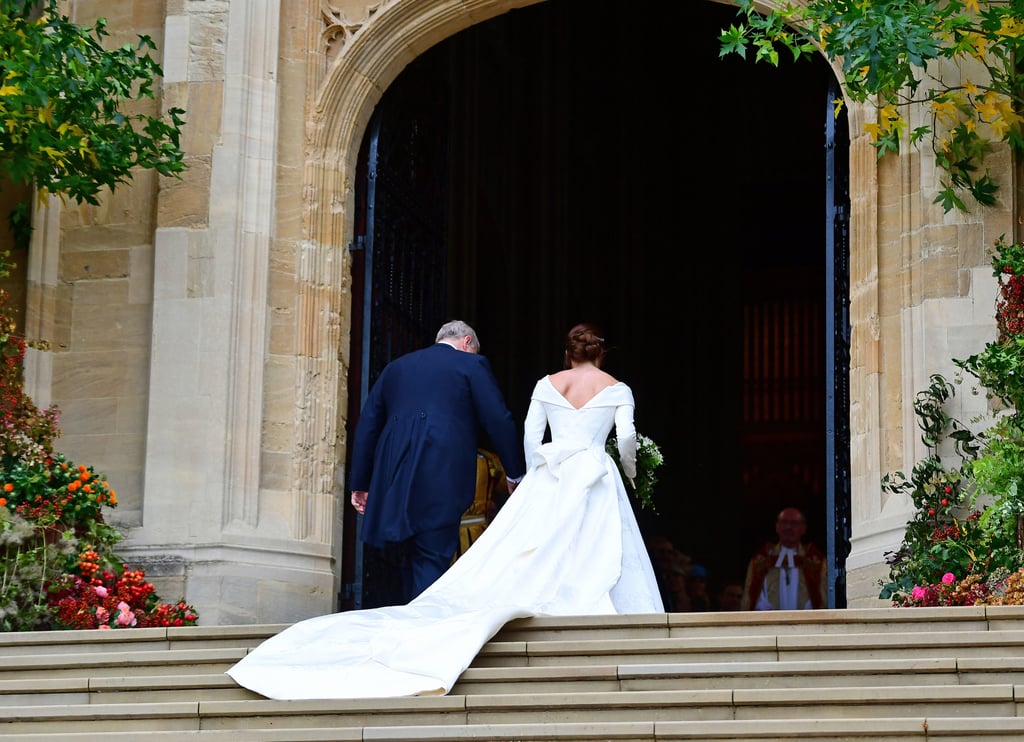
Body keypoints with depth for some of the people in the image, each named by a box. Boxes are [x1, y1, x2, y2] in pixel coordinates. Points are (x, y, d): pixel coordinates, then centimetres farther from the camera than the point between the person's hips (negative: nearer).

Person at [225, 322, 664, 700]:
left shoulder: (547, 384, 15)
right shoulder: (617, 390, 7)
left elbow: (530, 435, 10)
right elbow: (626, 437, -3)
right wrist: (630, 471, 13)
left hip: (548, 478, 3)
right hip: (594, 476, -3)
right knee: (595, 559, -2)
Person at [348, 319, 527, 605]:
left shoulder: (396, 367, 21)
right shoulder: (472, 365, 7)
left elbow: (367, 425, 18)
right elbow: (499, 423, 2)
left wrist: (360, 483, 19)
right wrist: (515, 474, 13)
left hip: (393, 481, 5)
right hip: (442, 481, -5)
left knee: (407, 563, 13)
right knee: (432, 563, -5)